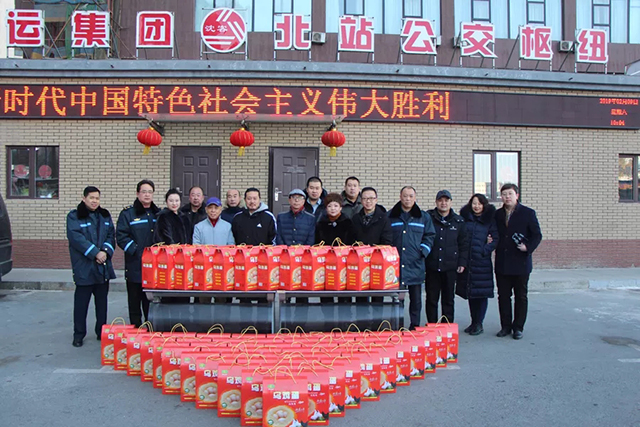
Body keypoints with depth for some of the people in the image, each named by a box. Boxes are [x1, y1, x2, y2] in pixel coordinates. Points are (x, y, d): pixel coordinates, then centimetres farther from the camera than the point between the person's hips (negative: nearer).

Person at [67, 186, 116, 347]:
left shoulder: (105, 216, 12)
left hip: (103, 266, 5)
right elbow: (76, 238, -14)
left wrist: (106, 251, -10)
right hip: (84, 267, -5)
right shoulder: (74, 216, -3)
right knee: (81, 301, 2)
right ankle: (79, 334, 14)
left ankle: (102, 332, 22)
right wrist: (95, 253, -19)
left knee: (102, 300, 12)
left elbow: (111, 235, 8)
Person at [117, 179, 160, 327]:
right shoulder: (128, 213, 0)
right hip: (135, 265, -3)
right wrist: (136, 251, -16)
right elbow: (121, 236, -8)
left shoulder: (158, 213, 14)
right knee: (135, 301, 4)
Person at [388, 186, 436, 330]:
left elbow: (429, 236, 13)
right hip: (395, 264, -1)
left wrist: (423, 251, -2)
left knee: (416, 298, 6)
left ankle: (415, 326, 17)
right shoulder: (390, 216, 8)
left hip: (415, 264, 1)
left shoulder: (424, 217, 11)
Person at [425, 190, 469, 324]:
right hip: (432, 266, -1)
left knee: (448, 299, 9)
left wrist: (462, 262, 2)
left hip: (450, 267, 1)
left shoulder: (458, 221, 7)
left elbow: (464, 244, 9)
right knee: (431, 299, 6)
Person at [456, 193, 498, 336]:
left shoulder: (490, 220, 3)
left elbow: (495, 239, -2)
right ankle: (473, 322, 22)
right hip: (466, 261, 3)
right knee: (470, 293, 10)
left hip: (482, 262, -3)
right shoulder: (464, 218, 9)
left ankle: (479, 324, 10)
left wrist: (485, 251, -13)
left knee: (482, 293, 0)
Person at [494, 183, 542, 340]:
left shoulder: (528, 213, -2)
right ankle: (506, 326, 19)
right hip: (502, 264, 3)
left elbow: (537, 235, -2)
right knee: (503, 296, 8)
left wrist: (528, 247, -17)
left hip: (520, 263, -3)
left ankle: (518, 327, 18)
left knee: (521, 296, 7)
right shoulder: (497, 214, 9)